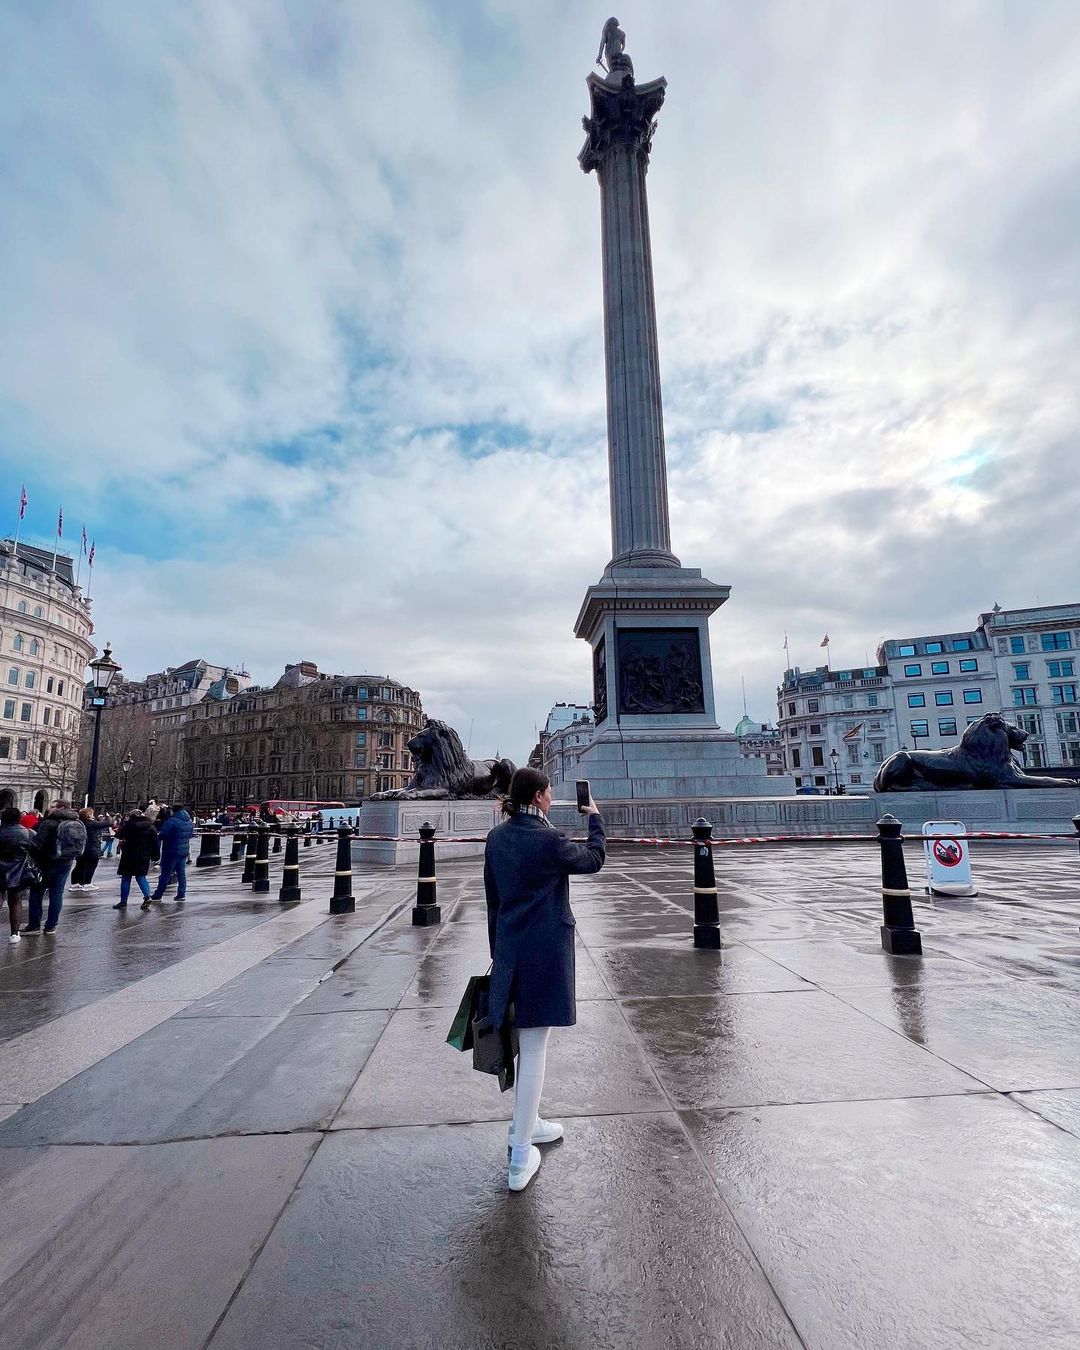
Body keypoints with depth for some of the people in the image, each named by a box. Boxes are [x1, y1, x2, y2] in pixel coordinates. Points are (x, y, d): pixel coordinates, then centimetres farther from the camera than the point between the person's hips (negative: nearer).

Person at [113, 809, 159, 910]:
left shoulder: (128, 825, -9)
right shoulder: (150, 827, 3)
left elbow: (119, 835, 1)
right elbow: (155, 843, 3)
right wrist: (154, 856, 11)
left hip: (130, 856, -4)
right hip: (144, 857, 4)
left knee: (126, 878, 7)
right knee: (141, 877, 14)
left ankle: (123, 901, 11)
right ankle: (147, 896, -4)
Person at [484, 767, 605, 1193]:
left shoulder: (497, 837, 2)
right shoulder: (549, 840, -19)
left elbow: (492, 898, 9)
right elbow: (594, 860, -1)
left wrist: (497, 951, 18)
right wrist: (594, 818, 13)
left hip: (510, 948, 7)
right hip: (545, 952, -7)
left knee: (526, 1042, 24)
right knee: (534, 1049, 5)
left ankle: (525, 1124, 41)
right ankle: (520, 1159, 16)